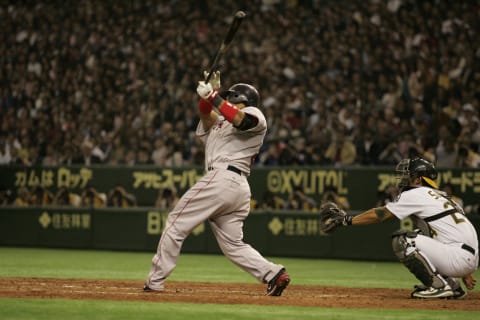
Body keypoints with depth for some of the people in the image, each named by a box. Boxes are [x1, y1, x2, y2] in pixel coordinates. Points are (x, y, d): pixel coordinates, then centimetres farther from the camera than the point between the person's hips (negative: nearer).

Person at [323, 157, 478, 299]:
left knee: (402, 241, -11)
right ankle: (453, 284, 17)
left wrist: (347, 220, 7)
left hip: (460, 259, -9)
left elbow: (380, 214, -3)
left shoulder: (416, 194, -3)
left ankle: (439, 286, -11)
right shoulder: (439, 195, 23)